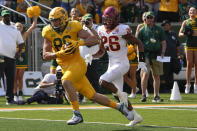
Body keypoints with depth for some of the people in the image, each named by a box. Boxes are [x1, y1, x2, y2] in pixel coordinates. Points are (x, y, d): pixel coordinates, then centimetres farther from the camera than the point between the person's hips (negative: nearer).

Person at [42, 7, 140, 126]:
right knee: (92, 96, 7)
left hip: (77, 63, -5)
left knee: (66, 81, -33)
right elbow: (45, 56, -2)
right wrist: (59, 53, -20)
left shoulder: (73, 27, -9)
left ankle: (77, 114, -25)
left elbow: (95, 39, -13)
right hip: (66, 68, 5)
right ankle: (119, 107, 25)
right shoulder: (49, 32, 1)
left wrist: (78, 43, -27)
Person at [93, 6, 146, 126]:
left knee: (103, 81, -26)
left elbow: (138, 43, -7)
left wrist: (142, 61, -11)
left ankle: (121, 95, -3)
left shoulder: (122, 30, -15)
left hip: (122, 64, -8)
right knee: (119, 93, 11)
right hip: (112, 64, 8)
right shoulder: (101, 31, 5)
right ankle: (136, 117, 22)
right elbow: (101, 52, 15)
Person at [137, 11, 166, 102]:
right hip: (146, 55, -2)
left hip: (157, 55, 2)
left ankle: (156, 96, 10)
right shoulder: (142, 30, 8)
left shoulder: (159, 29, 12)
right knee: (145, 74, -16)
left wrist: (163, 52, 0)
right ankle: (143, 95, -13)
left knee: (156, 76, 4)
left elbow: (163, 42, 14)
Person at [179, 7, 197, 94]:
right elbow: (180, 34, 10)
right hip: (189, 45, 0)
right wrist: (184, 34, -9)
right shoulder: (185, 22, 11)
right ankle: (188, 85, -1)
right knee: (189, 64, -4)